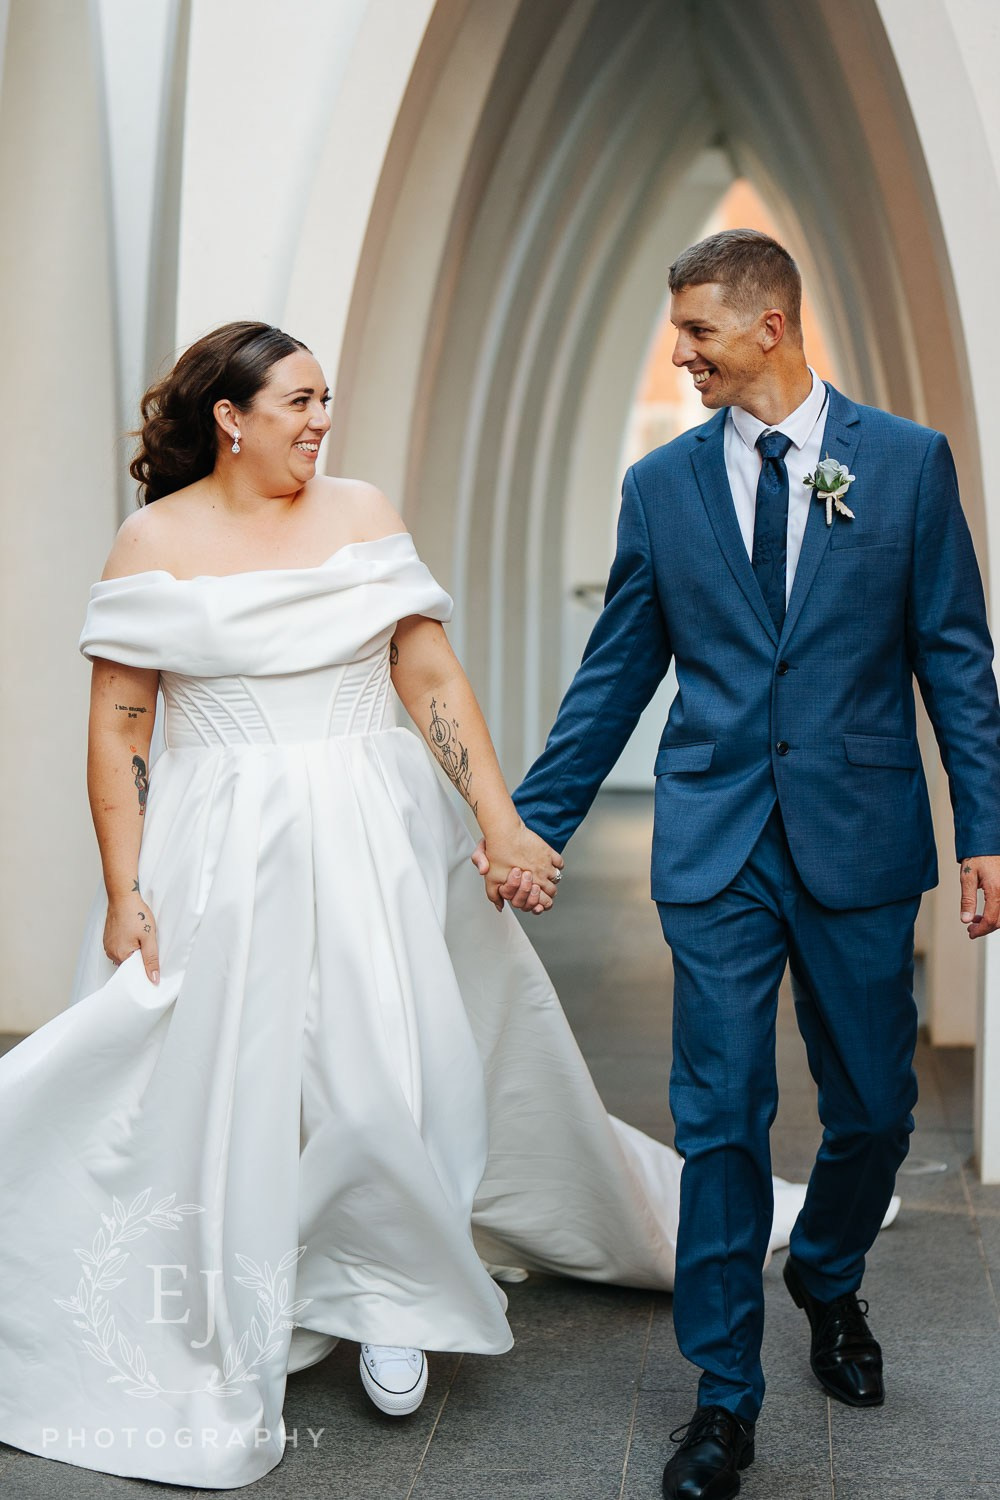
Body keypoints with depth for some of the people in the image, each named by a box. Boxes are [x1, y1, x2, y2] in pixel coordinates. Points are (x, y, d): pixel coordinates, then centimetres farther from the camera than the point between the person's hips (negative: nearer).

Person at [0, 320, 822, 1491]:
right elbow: (119, 731, -3)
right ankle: (232, 1328, 27)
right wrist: (125, 894, -8)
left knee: (395, 1072, 2)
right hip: (224, 859, -1)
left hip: (375, 845, 2)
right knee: (223, 1082, 5)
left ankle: (389, 1301, 24)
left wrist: (501, 821, -7)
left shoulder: (363, 515, 4)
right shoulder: (155, 542, -2)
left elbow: (432, 680, 1)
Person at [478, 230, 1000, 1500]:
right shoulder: (662, 483, 5)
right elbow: (615, 674, 9)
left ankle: (827, 1281, 43)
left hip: (860, 838, 0)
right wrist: (534, 821, 6)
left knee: (874, 1106, 12)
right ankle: (726, 1395, 15)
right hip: (716, 846, 0)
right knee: (721, 1119, 1)